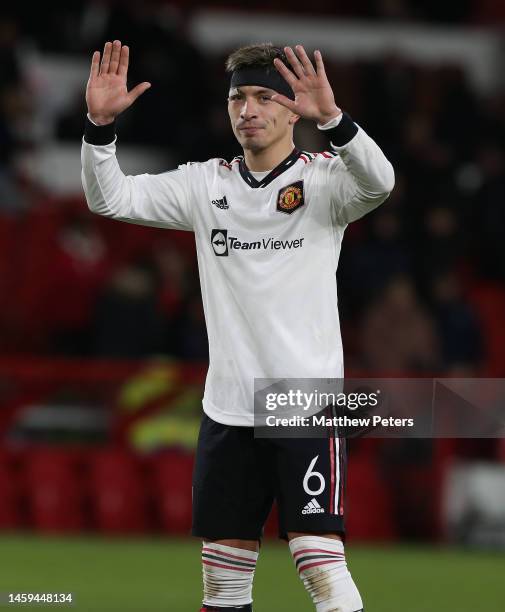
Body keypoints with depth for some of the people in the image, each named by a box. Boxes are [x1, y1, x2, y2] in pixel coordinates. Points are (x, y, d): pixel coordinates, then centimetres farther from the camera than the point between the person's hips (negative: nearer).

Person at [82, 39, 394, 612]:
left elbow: (378, 182, -24)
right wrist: (100, 123, -13)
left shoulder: (323, 178, -2)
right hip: (227, 409, 4)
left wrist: (331, 117, -40)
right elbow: (111, 198, 4)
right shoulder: (207, 184, 10)